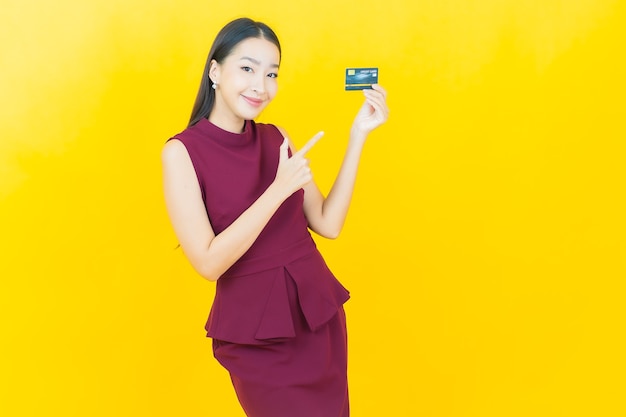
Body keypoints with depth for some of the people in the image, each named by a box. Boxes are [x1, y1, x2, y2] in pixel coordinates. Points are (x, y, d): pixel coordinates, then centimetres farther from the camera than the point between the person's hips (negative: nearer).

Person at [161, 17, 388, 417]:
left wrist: (358, 136, -3)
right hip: (256, 333, -5)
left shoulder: (275, 138, 4)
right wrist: (279, 189, -23)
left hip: (320, 314, 6)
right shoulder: (183, 151, -11)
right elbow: (209, 262, -18)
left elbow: (328, 224, 0)